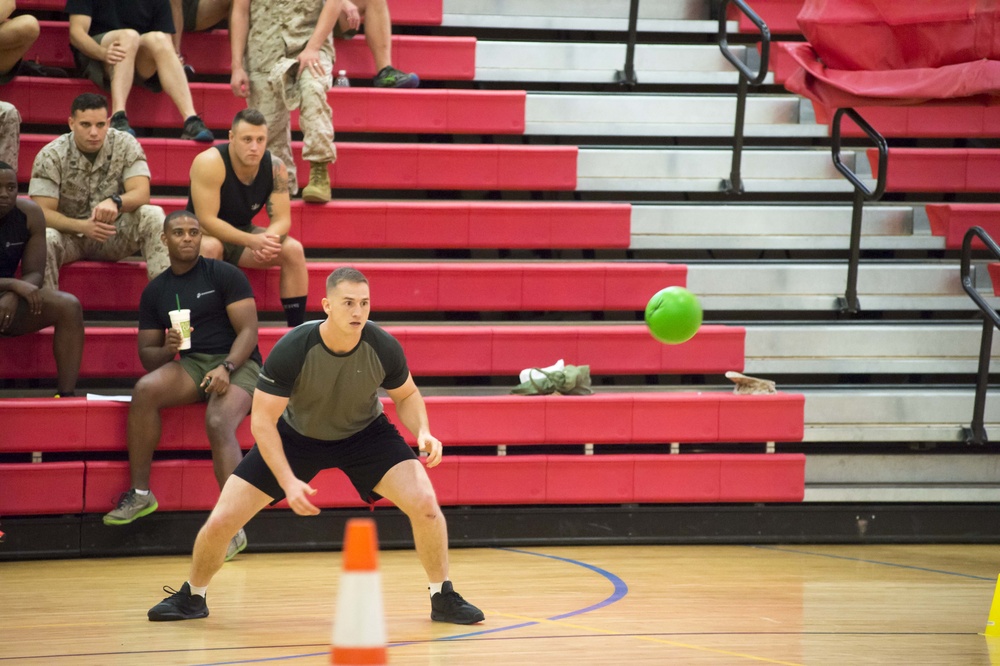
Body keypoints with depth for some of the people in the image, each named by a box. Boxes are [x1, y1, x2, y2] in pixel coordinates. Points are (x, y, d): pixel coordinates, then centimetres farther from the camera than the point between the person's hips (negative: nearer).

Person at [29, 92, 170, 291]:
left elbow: (141, 194, -16)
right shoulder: (50, 157, -12)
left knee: (152, 216, -26)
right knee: (44, 239, -36)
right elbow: (42, 212, -18)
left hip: (114, 234, 2)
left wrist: (115, 202, -40)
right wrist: (82, 226, -35)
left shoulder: (125, 145, -8)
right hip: (70, 234, -2)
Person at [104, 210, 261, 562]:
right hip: (190, 365, 4)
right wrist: (167, 349, -11)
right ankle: (140, 495, -20)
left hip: (237, 363, -4)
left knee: (219, 424, -33)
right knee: (144, 390, -28)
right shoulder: (155, 291, 14)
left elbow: (248, 331, -6)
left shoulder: (225, 275, 1)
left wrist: (226, 368, -22)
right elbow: (147, 354, 13)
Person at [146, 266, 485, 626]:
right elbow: (262, 421, -25)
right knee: (221, 520, -9)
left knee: (424, 502, -22)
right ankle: (191, 596, 21)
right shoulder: (292, 350, -32)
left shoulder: (384, 348, -25)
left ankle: (443, 598, 1)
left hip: (365, 432, 1)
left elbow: (407, 395, -4)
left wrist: (423, 432, -25)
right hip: (295, 434, -1)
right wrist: (289, 482, -35)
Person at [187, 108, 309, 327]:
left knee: (293, 250, -18)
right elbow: (206, 221, -30)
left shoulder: (274, 167, -12)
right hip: (203, 235, -5)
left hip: (242, 234, 5)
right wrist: (252, 241, -39)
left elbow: (282, 219, -11)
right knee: (210, 247, -39)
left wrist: (267, 240, -36)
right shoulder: (210, 163, -27)